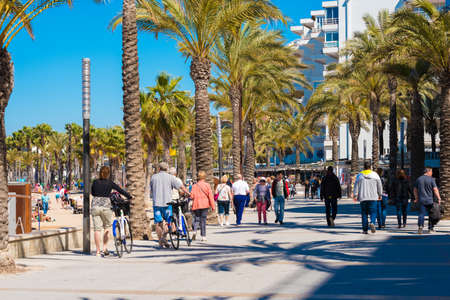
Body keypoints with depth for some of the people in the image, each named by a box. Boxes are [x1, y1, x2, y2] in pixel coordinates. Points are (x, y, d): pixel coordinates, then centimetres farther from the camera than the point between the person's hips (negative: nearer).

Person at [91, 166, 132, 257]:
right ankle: (104, 248, 8)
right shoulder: (110, 183, -1)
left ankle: (98, 251, 4)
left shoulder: (95, 182, 6)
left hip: (95, 206, 2)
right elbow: (120, 190, 5)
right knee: (107, 227, 15)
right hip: (105, 206, -2)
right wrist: (129, 197, 18)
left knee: (97, 229, 4)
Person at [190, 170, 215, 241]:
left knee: (197, 219, 12)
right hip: (205, 205, -1)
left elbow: (192, 196, -5)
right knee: (203, 220, 3)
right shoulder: (207, 185, -3)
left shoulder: (194, 186, 1)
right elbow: (210, 196, -4)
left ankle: (195, 230, -14)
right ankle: (203, 236, 2)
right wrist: (212, 206, 0)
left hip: (196, 205, 1)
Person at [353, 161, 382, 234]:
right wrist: (380, 194, 18)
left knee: (364, 213, 6)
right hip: (373, 197, -1)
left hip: (363, 198, 1)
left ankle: (365, 229, 3)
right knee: (373, 212, 4)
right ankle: (372, 222, -24)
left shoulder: (359, 175, 4)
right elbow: (379, 185, 9)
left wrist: (355, 195, 6)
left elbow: (356, 186, 2)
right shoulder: (375, 174, 4)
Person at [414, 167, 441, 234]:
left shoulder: (418, 179, 8)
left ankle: (420, 226, -21)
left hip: (421, 201, 3)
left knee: (421, 214, -1)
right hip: (430, 201, -3)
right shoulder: (431, 179, -5)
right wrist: (439, 199, -5)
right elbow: (435, 190, -10)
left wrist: (416, 198, 24)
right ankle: (430, 228, 16)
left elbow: (415, 190, 14)